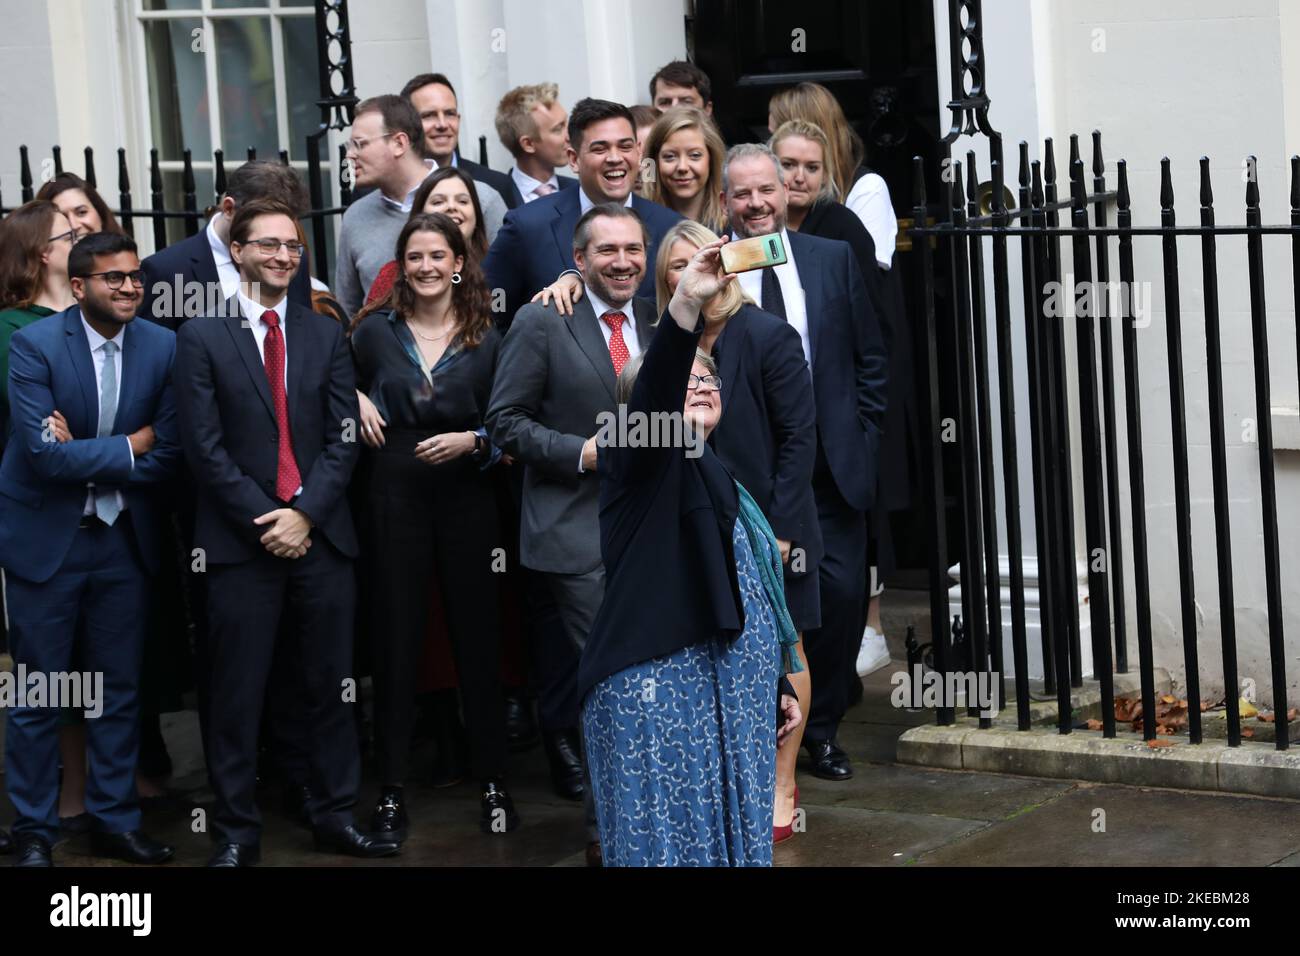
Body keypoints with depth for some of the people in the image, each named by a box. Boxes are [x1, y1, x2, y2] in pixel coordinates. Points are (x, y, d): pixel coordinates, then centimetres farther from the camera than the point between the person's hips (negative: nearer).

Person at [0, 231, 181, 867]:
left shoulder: (162, 348, -3)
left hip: (123, 539, 3)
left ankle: (115, 821, 22)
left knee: (119, 691, 11)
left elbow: (166, 457, -6)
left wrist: (82, 455, -14)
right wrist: (128, 446, -13)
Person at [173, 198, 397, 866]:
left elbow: (343, 437, 5)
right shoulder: (202, 338, 2)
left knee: (331, 685, 7)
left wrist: (305, 514, -8)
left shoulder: (325, 335, 12)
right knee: (237, 692, 0)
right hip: (241, 539, -3)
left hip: (320, 535, 3)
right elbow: (205, 446, -4)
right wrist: (264, 521, -10)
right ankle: (235, 831, 8)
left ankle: (335, 815, 17)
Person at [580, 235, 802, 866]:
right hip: (660, 691, -8)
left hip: (737, 696, 8)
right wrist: (686, 307, -37)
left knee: (735, 836, 7)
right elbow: (658, 385, -22)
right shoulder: (636, 461, -1)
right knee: (669, 842, -7)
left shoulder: (720, 481, 22)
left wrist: (778, 684, 22)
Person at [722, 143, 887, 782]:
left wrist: (863, 437, 4)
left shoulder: (834, 260, 7)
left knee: (842, 596, -2)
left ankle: (821, 730, 14)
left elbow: (872, 358, 11)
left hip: (830, 465, 2)